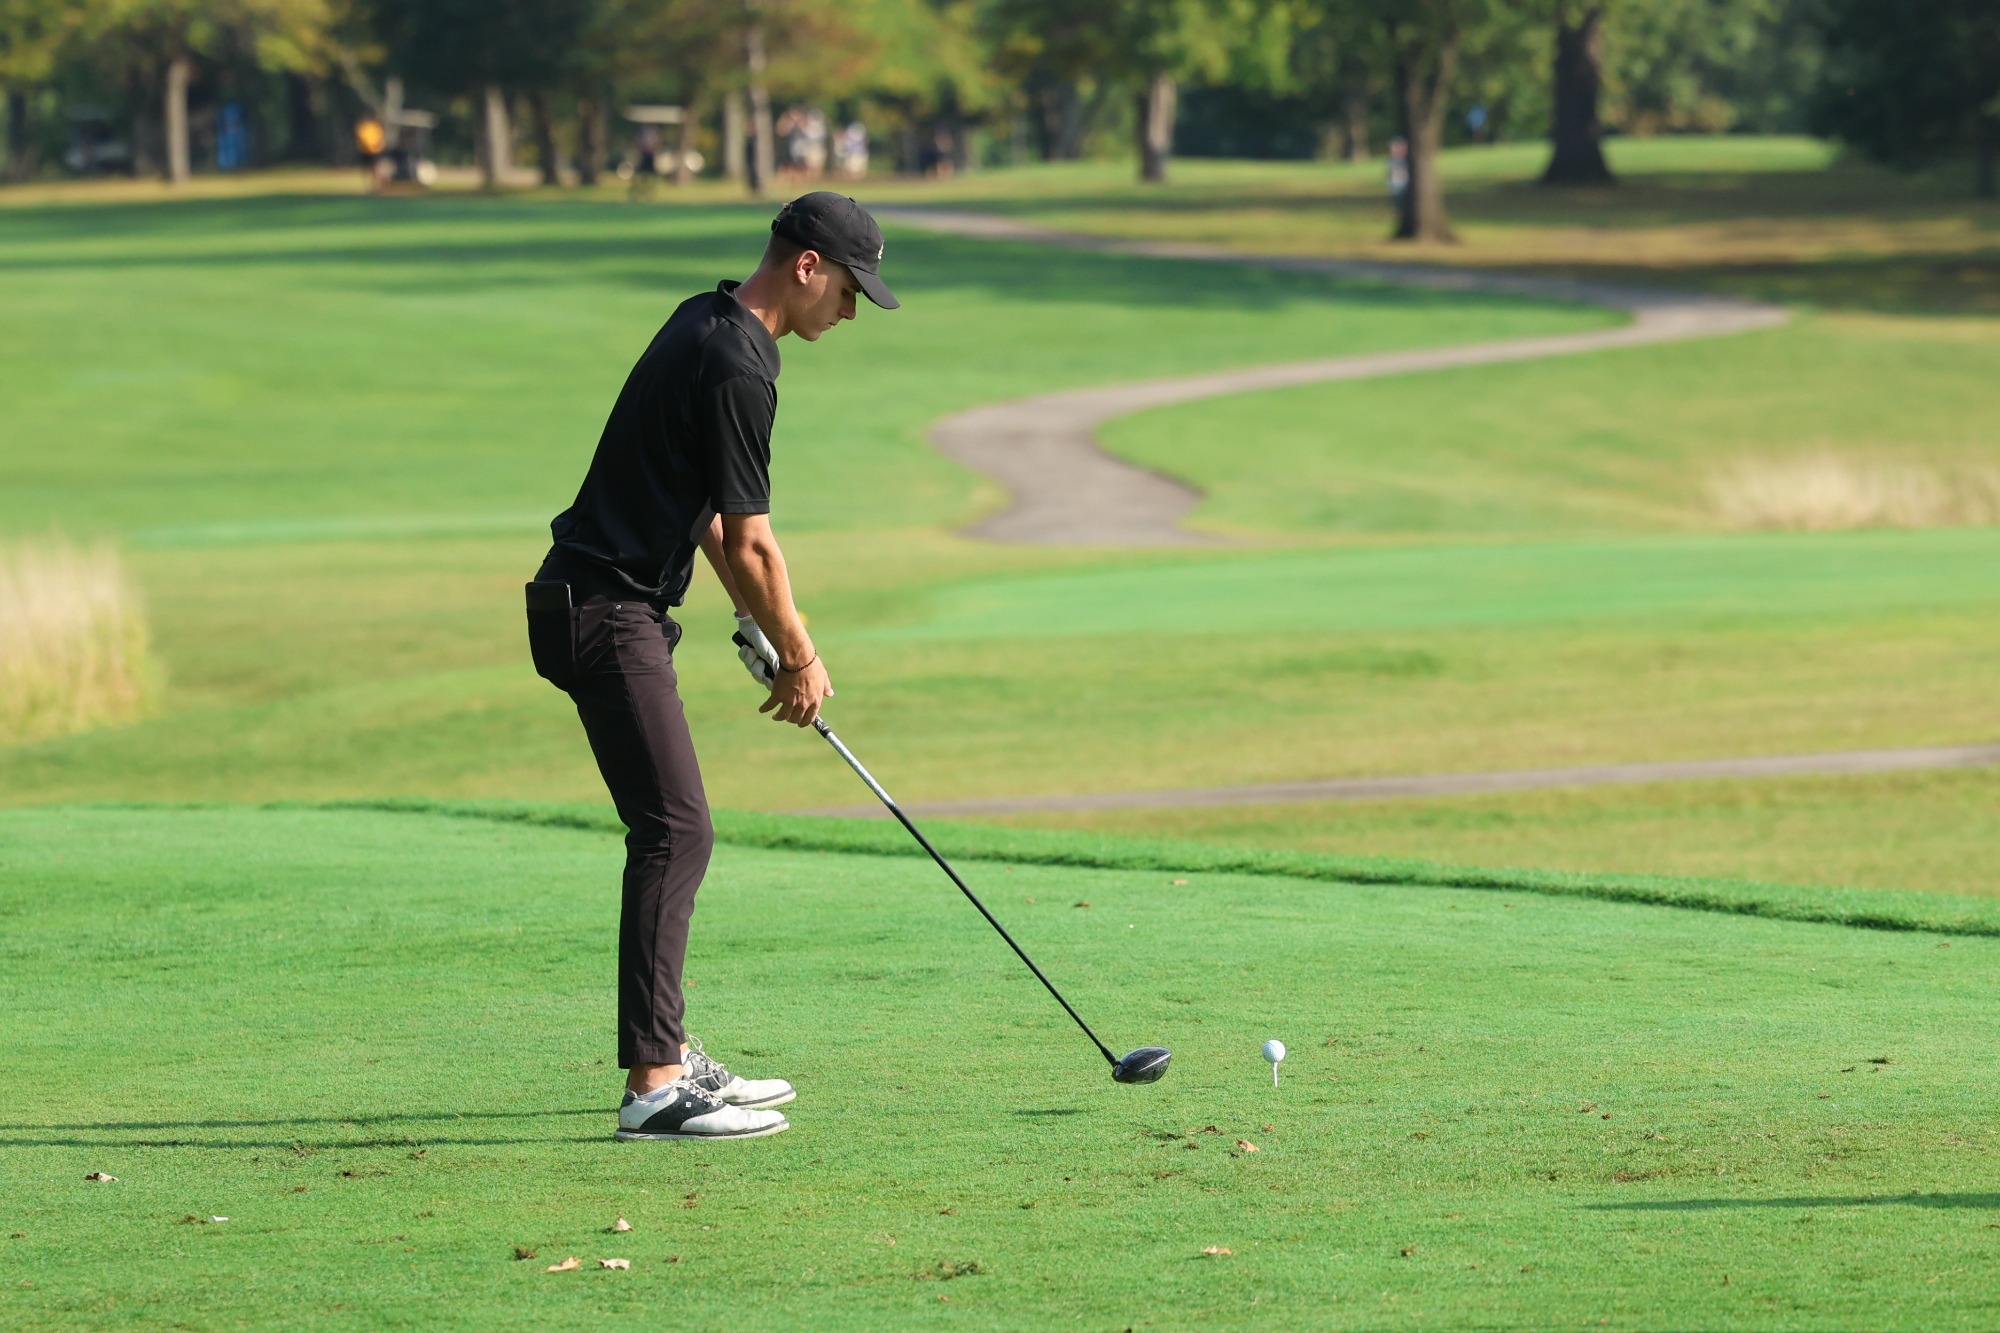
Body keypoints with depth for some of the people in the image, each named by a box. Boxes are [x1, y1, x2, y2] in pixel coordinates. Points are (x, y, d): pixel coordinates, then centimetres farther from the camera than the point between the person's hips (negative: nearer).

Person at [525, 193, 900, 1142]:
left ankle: (669, 1055, 20)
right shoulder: (736, 368, -18)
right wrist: (798, 655, 0)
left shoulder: (707, 324, 14)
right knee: (674, 830, -14)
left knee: (671, 831, 15)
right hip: (607, 611, -11)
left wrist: (760, 625, 18)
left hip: (617, 606, 11)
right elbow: (750, 541, -13)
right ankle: (652, 1086, -19)